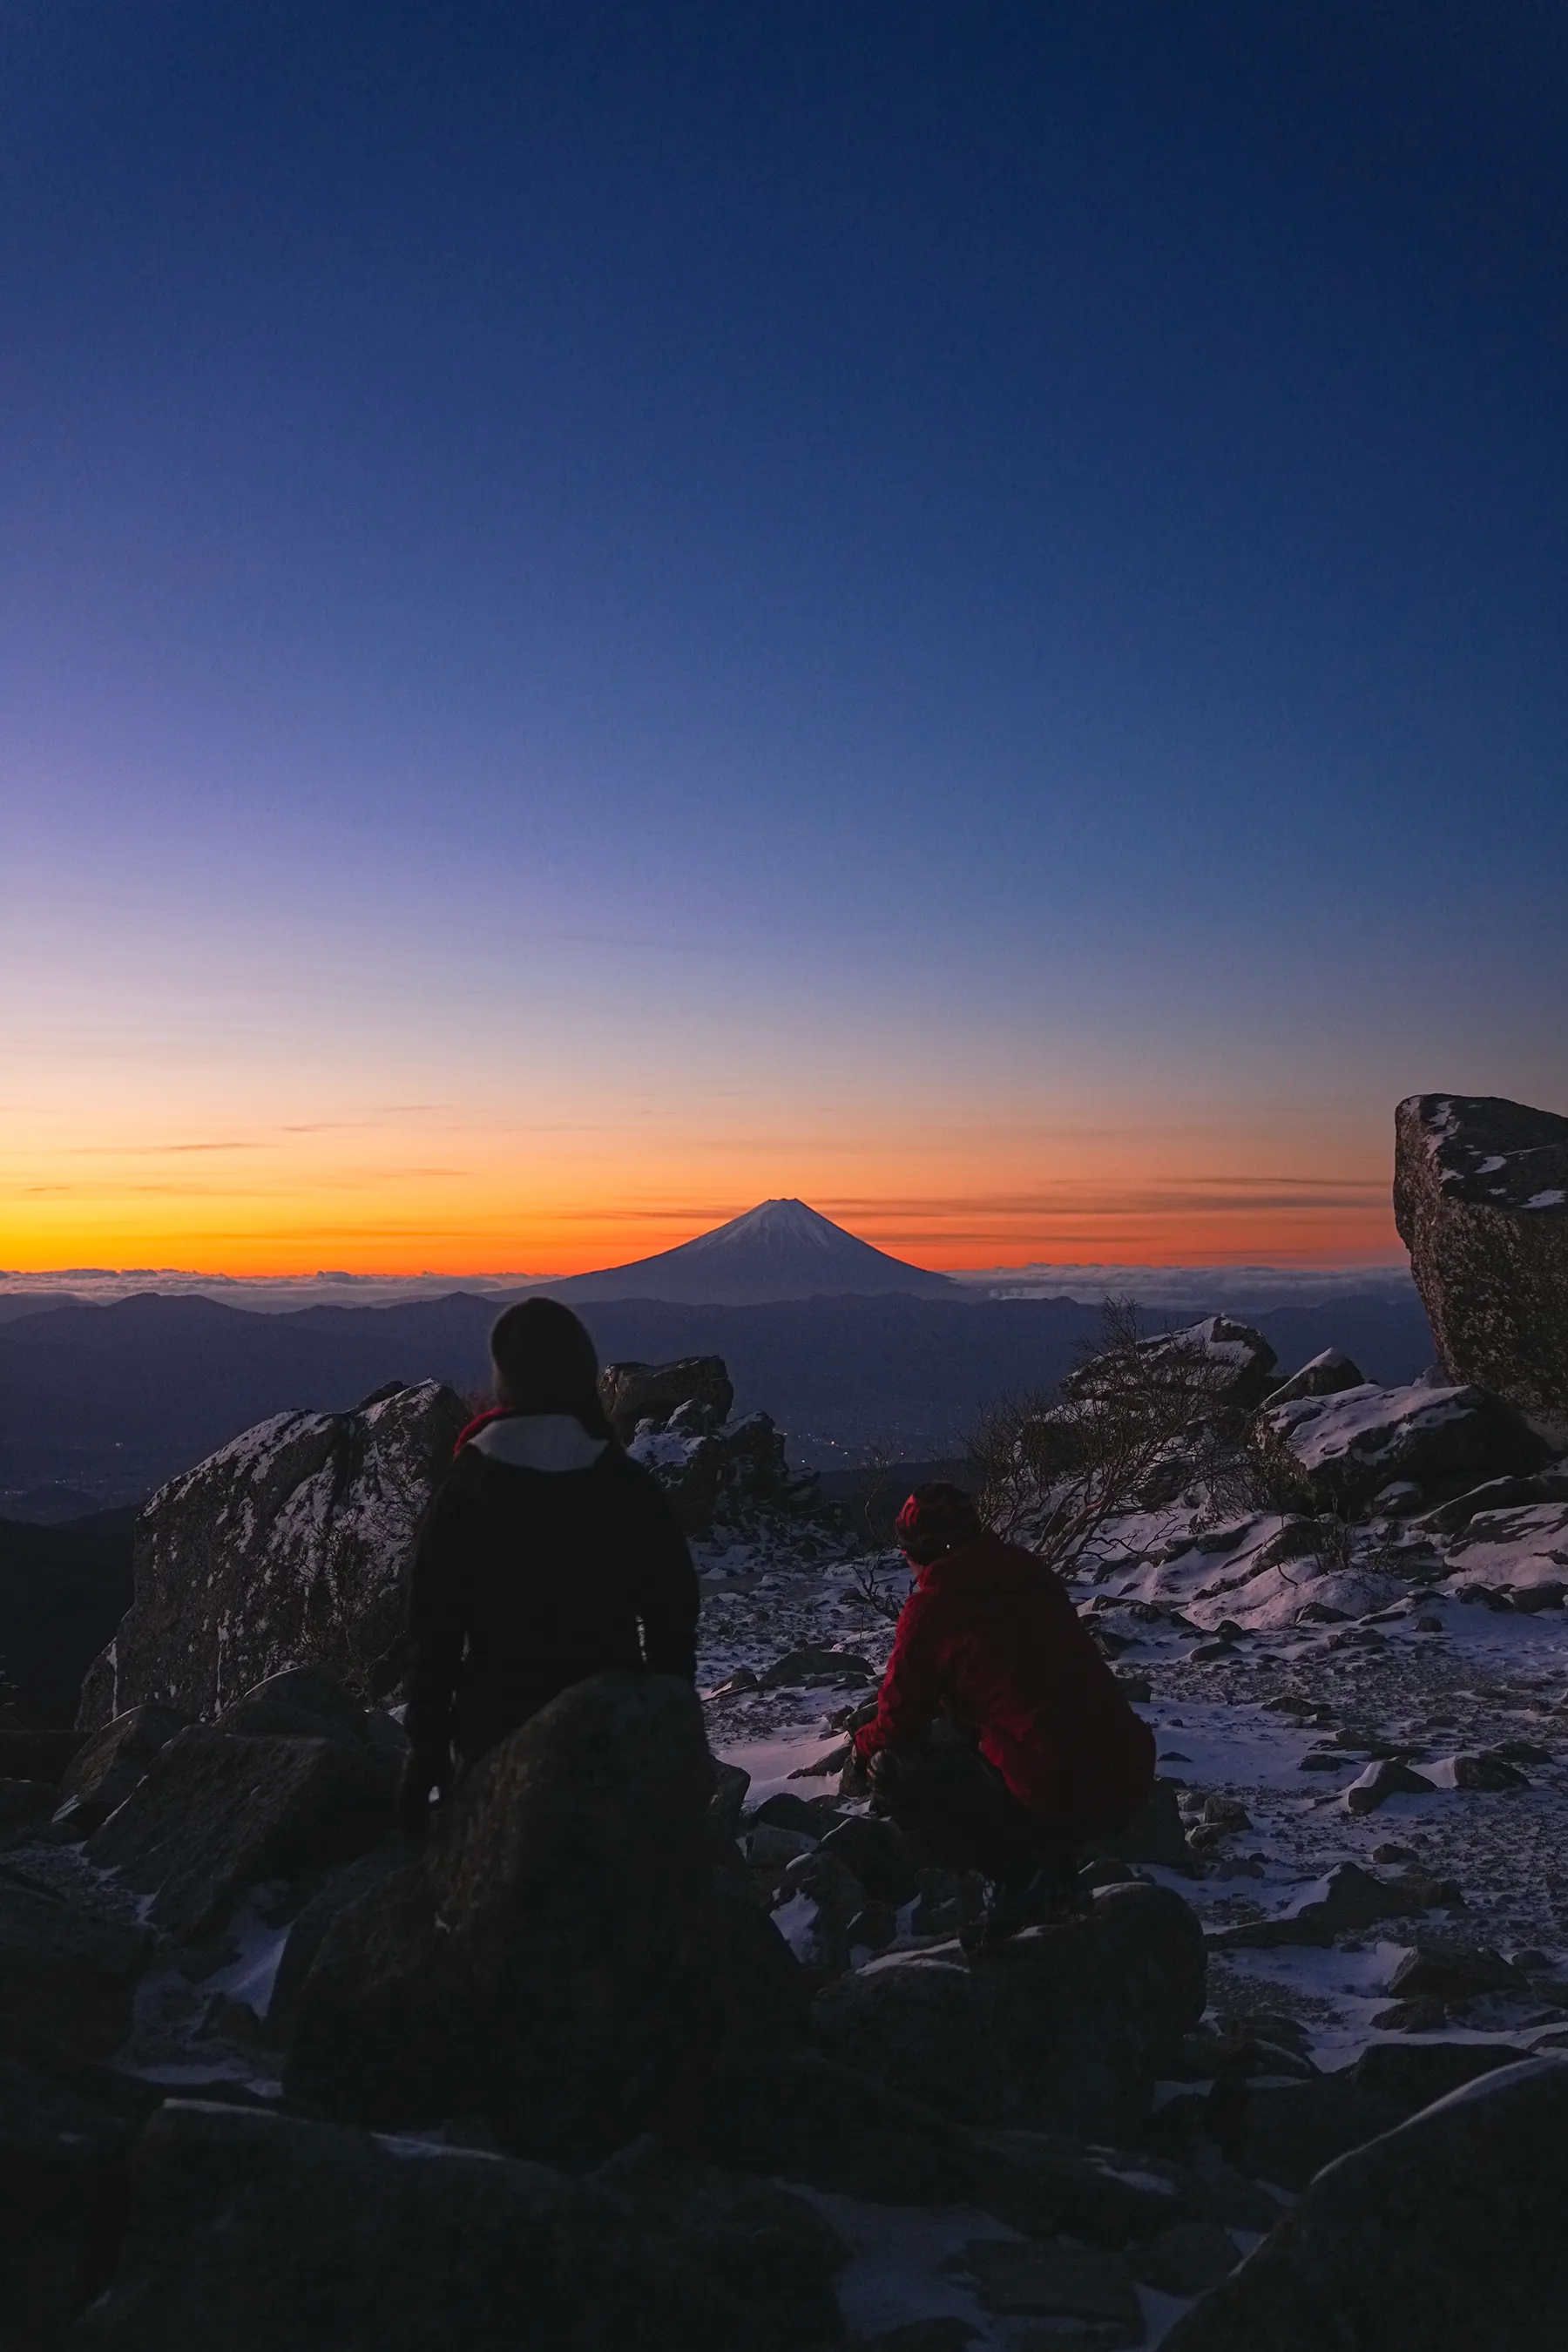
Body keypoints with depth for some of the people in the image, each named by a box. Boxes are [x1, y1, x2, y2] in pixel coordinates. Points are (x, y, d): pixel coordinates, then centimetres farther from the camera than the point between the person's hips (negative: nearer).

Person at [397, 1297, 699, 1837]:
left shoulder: (465, 1492, -8)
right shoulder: (635, 1492, -5)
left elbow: (432, 1635, -6)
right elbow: (673, 1629, 0)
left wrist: (426, 1753, 2)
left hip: (494, 1738, 0)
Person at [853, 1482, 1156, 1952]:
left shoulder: (930, 1608, -5)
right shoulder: (1033, 1577, 14)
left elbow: (900, 1723, 4)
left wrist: (865, 1744, 28)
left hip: (1058, 1793, -7)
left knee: (892, 1770, 7)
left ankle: (1020, 1875, 0)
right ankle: (1050, 1857, 12)